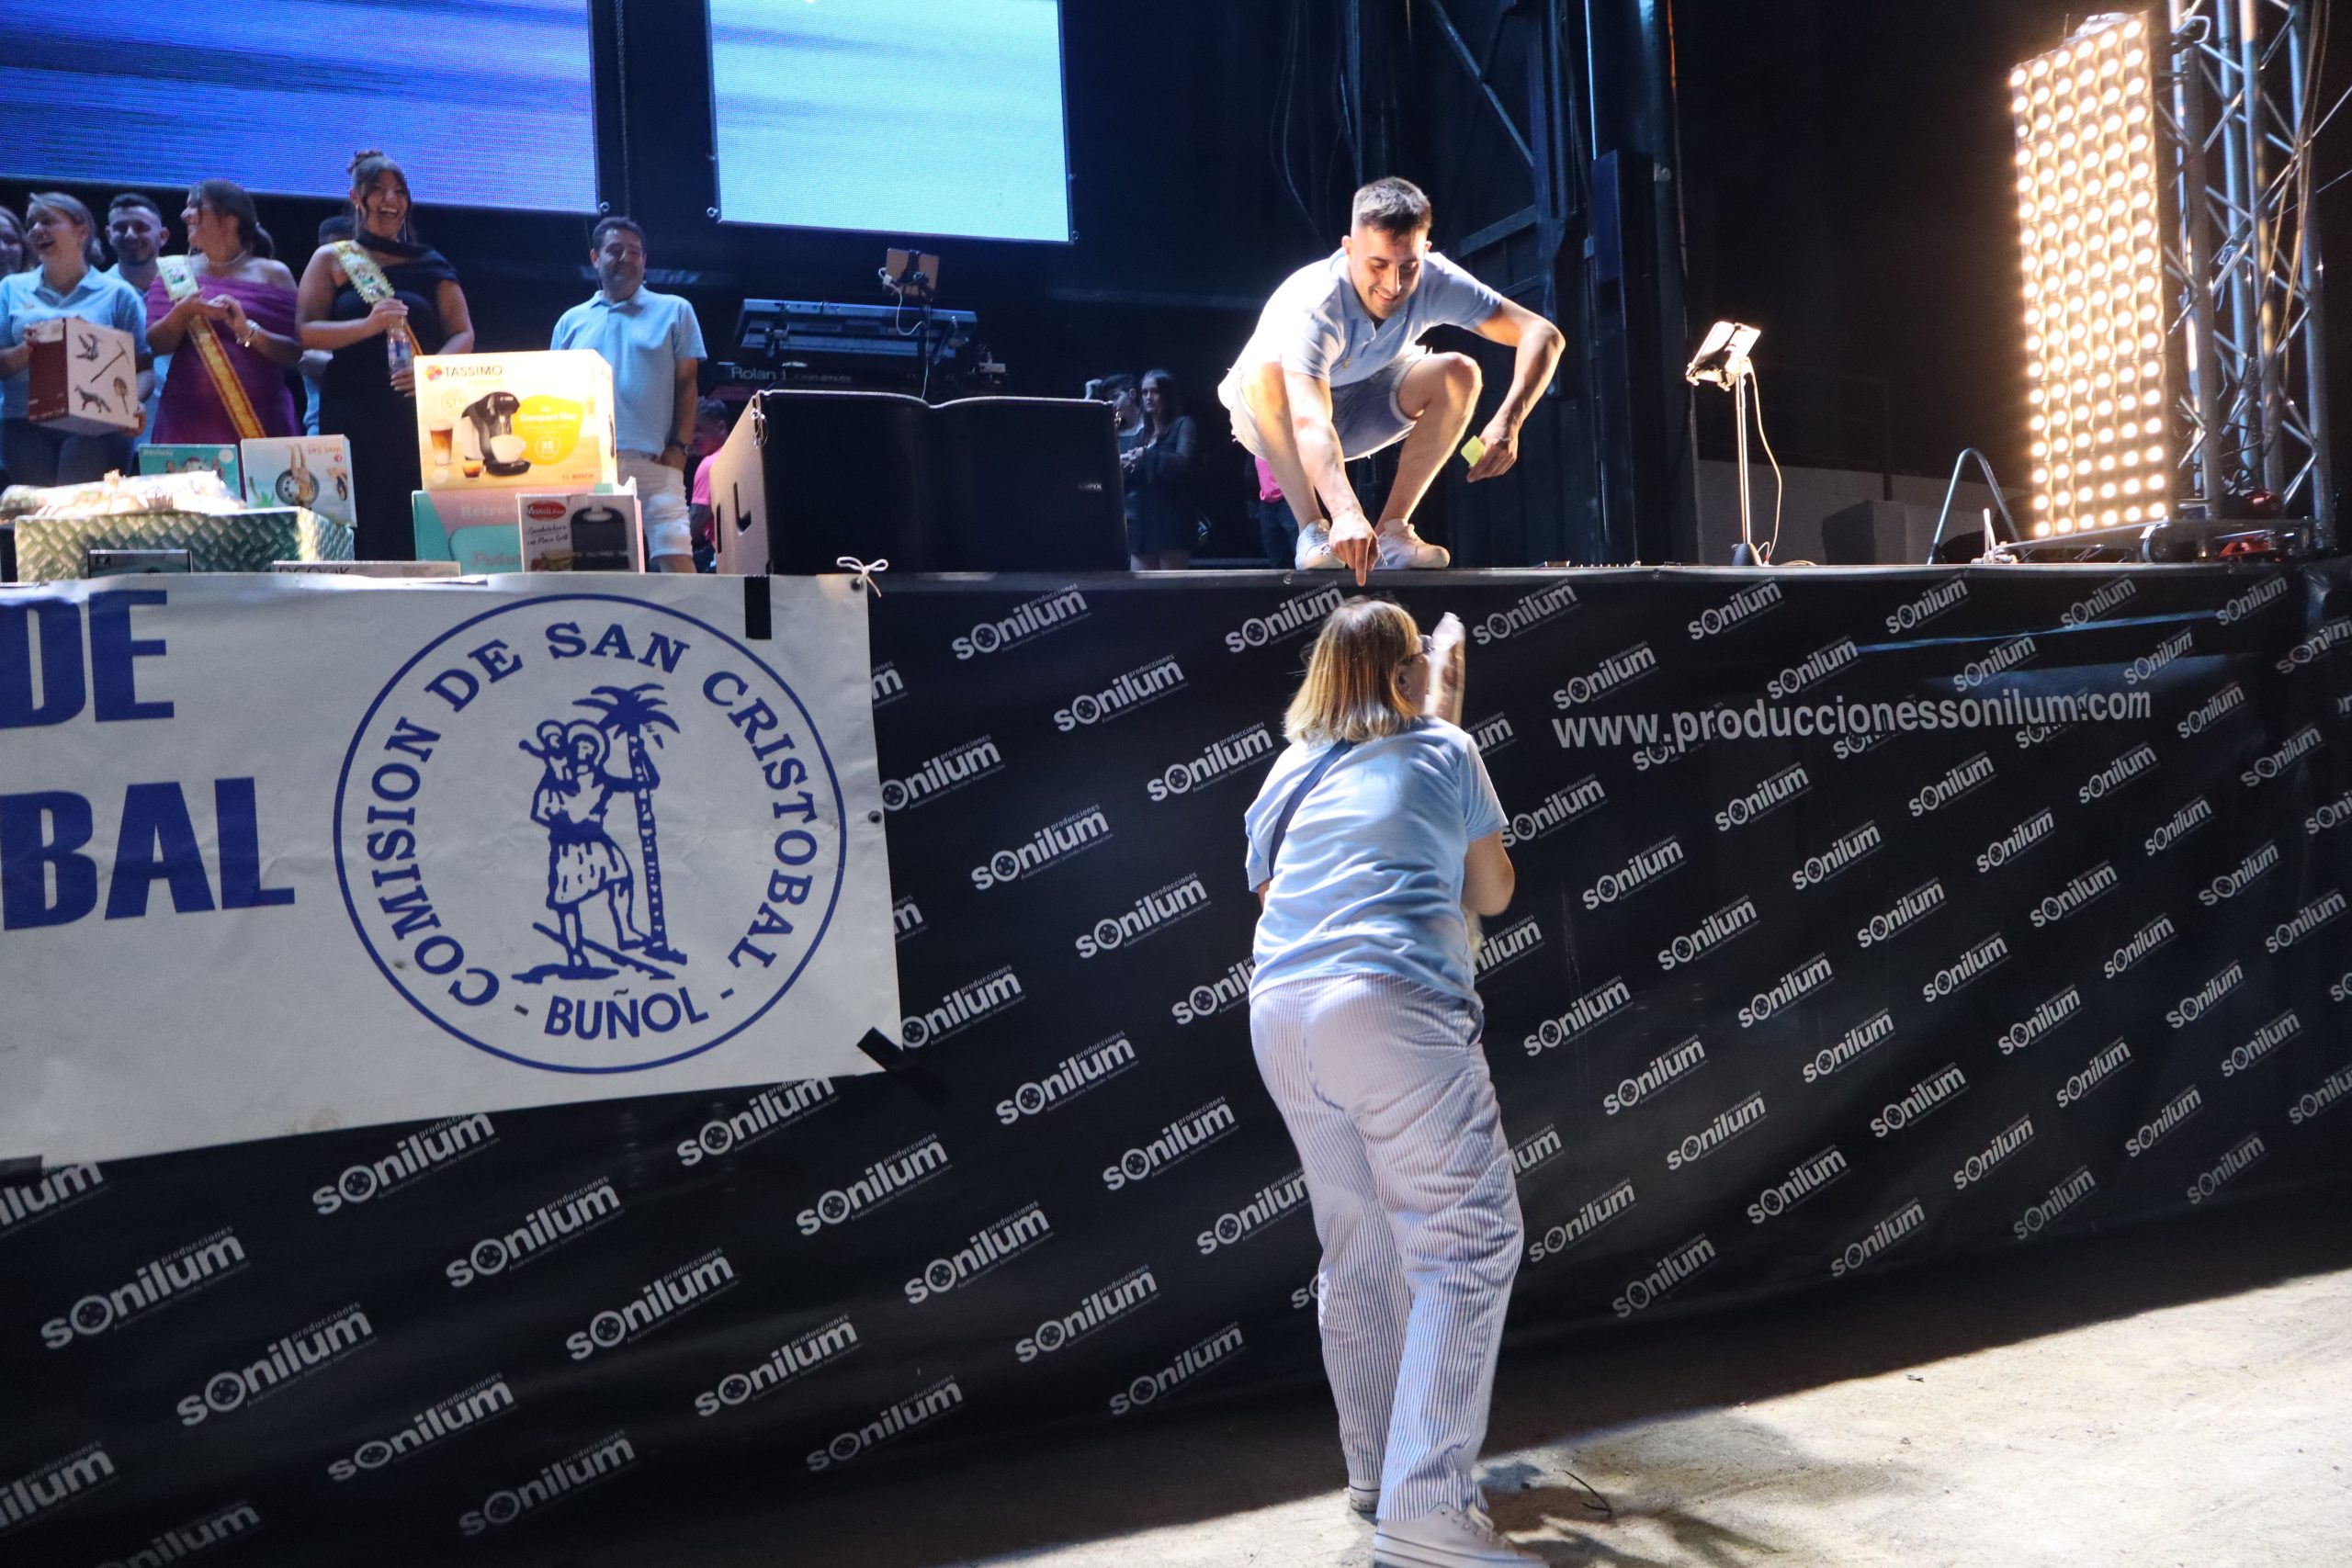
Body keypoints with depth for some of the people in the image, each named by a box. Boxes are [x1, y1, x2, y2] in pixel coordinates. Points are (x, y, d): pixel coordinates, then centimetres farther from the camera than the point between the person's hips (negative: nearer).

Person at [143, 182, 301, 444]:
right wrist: (182, 313, -14)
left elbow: (294, 354, -2)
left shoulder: (272, 274, 3)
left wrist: (248, 330, -17)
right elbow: (156, 345, 3)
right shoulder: (176, 272, 10)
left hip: (259, 420, -2)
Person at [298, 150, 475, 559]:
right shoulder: (332, 260, 10)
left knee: (423, 530, -6)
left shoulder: (429, 265, 13)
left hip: (420, 415, 1)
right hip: (353, 419, -1)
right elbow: (305, 332, 0)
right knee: (361, 533, -8)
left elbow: (463, 335, 8)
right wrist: (368, 325, -17)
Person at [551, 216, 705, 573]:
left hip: (654, 461, -3)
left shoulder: (674, 311, 12)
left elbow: (686, 383, 7)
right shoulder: (572, 322, 19)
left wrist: (680, 446, -3)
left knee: (674, 553, -14)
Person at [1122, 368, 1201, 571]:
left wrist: (1145, 455, -15)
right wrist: (1123, 466, 0)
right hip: (1142, 523, 6)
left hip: (1172, 523, -6)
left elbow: (1183, 462, -17)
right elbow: (1131, 482, 20)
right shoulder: (1145, 434, 20)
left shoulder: (1183, 425, 2)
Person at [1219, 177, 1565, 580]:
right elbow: (1310, 424, -52)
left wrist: (1508, 421, -43)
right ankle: (1312, 530, -25)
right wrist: (1347, 511, -68)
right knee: (1266, 371, -38)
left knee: (1459, 374, -22)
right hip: (1276, 415, -4)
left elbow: (1544, 335, -25)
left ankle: (1393, 528, -16)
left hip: (1359, 410, 4)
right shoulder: (1312, 305, -38)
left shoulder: (1436, 282, -24)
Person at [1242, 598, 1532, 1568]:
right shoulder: (1443, 751, 11)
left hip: (1279, 1018, 6)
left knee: (1358, 1252, 17)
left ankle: (1375, 1471, 28)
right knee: (1469, 1244, -2)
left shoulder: (1289, 776, 22)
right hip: (1394, 1011, -6)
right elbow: (1493, 893, 19)